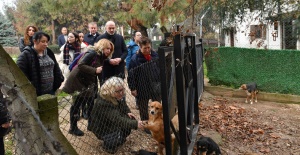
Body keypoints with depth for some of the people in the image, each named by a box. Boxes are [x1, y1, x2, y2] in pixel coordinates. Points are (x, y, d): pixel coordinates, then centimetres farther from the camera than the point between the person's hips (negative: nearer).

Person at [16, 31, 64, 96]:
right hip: (35, 94, -6)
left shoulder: (49, 53, 10)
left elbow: (56, 68, 19)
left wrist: (60, 79, 10)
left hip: (50, 91, 6)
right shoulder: (25, 55, -11)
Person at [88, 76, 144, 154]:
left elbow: (123, 105, 9)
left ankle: (120, 137, 13)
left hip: (113, 122, 8)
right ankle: (109, 144, 9)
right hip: (101, 127, -8)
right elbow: (118, 120, -43)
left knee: (130, 119, -10)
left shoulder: (119, 96, -13)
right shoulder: (103, 103, -38)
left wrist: (128, 112, -11)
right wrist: (135, 124, -50)